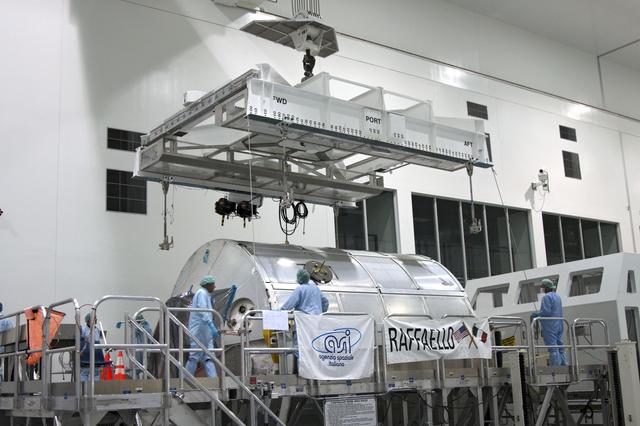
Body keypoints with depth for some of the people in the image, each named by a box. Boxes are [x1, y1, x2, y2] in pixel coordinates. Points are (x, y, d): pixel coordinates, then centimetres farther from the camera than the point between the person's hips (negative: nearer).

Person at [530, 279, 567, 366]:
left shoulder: (547, 297, -13)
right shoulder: (557, 296, 17)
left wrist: (535, 314, -7)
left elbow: (546, 312, -21)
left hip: (550, 327, -9)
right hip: (559, 326, 9)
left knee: (553, 349, -9)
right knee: (560, 348, 11)